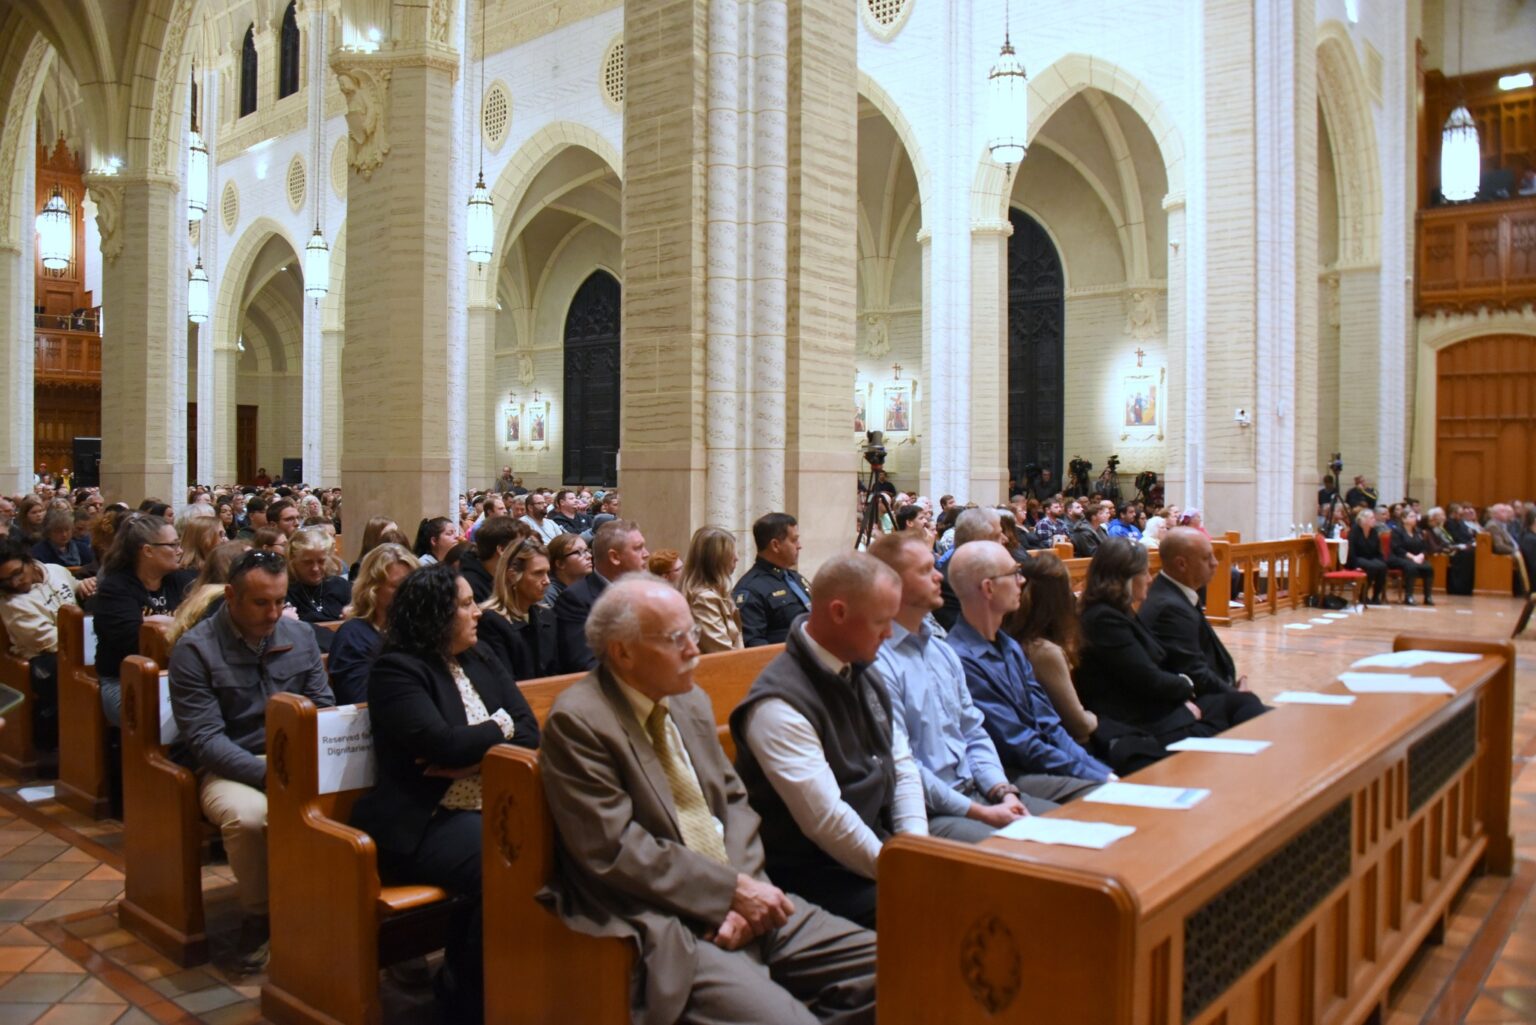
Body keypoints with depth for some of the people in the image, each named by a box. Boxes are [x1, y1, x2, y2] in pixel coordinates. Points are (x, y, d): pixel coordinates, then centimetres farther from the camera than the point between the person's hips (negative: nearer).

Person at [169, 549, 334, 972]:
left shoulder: (300, 635, 6)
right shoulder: (194, 649, -7)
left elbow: (324, 707, 8)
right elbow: (205, 739, -12)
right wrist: (269, 774, -24)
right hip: (231, 767, -3)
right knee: (248, 814, -36)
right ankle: (258, 916, -7)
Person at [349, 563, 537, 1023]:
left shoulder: (481, 658, 14)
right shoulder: (396, 671, -6)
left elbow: (529, 731, 6)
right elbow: (442, 744, -20)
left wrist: (476, 756, -12)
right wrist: (498, 727, -2)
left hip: (493, 805, 6)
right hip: (426, 823, -6)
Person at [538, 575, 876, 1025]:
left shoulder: (691, 701, 11)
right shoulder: (578, 721, -12)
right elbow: (616, 850, -17)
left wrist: (745, 884, -6)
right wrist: (734, 888, -15)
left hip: (737, 903, 8)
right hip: (661, 927, -7)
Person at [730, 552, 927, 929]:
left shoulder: (865, 674, 8)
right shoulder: (779, 704, -20)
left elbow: (902, 767, 12)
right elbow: (826, 821, -22)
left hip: (883, 848, 8)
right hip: (819, 879, -8)